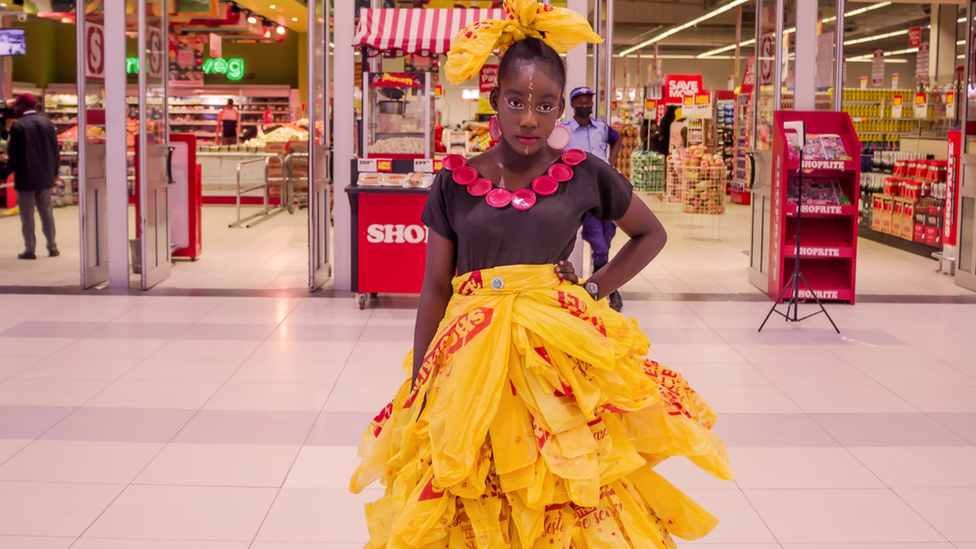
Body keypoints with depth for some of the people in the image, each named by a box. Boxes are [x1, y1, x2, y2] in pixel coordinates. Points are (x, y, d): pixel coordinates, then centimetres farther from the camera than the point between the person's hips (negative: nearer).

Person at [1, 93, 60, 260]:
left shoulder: (18, 126, -13)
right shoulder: (48, 123, 3)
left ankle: (30, 250, 4)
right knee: (46, 212, 14)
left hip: (26, 178, -5)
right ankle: (52, 247, 15)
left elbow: (14, 155, -14)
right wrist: (54, 171, 18)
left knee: (27, 215, 3)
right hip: (45, 177, 5)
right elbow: (56, 151, 6)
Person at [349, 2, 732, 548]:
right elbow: (435, 288, 5)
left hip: (563, 356, 0)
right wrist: (415, 393, 2)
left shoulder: (585, 174, 2)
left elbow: (652, 234, 17)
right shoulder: (456, 181, 2)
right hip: (472, 360, 1)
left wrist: (595, 289, 2)